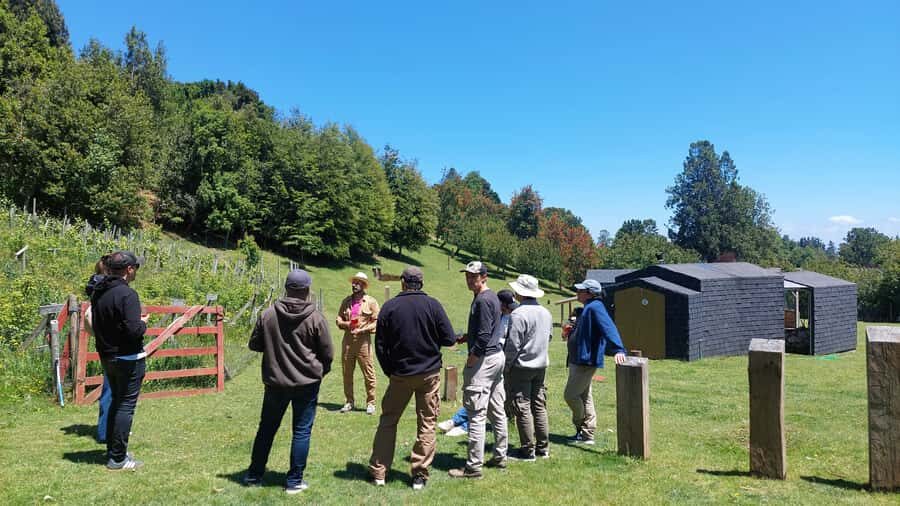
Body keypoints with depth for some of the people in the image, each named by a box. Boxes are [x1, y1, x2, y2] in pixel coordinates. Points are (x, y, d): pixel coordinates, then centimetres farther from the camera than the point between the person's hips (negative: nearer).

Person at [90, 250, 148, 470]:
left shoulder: (97, 292, 6)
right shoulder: (126, 294, -20)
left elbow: (95, 324, 14)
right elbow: (134, 330, -26)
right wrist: (144, 322, -5)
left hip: (106, 356, 8)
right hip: (128, 359, -8)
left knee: (116, 402, 21)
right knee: (126, 405, 0)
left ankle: (112, 450, 29)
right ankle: (117, 458, 4)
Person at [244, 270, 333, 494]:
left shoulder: (268, 314, -5)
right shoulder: (315, 318, -11)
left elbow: (254, 345, 6)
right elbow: (327, 354, -5)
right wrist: (321, 371, 15)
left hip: (275, 382, 3)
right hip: (307, 383, -3)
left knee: (267, 428, 17)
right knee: (302, 431, 7)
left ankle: (254, 475, 28)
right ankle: (294, 480, 12)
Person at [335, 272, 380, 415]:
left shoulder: (371, 302, 0)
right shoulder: (346, 301, 13)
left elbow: (376, 322, -3)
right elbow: (339, 319, 16)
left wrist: (362, 330, -14)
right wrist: (346, 324, -6)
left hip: (363, 341, -4)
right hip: (347, 340, 4)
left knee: (368, 373, -2)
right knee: (347, 373, 7)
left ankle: (370, 403, 7)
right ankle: (348, 402, 19)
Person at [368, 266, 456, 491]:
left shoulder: (390, 307, -4)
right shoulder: (433, 305, -7)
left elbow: (380, 345, -1)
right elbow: (449, 339, -6)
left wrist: (389, 371, 11)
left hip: (400, 374, 1)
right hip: (429, 373, -1)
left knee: (388, 421, 14)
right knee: (426, 424, 9)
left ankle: (378, 472, 17)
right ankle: (420, 475, 10)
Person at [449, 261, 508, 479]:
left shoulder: (482, 300, -17)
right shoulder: (493, 297, 14)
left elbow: (483, 336, -22)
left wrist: (469, 362, -16)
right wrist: (466, 336, 10)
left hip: (484, 359, -11)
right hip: (497, 355, 11)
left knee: (476, 414, -7)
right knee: (497, 411, 15)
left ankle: (474, 466, -3)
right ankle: (500, 457, 25)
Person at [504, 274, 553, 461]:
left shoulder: (518, 314, -19)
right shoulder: (546, 313, 7)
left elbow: (513, 345, -17)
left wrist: (506, 368, -7)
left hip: (522, 366, -8)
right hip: (541, 365, 8)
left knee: (522, 409, 0)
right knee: (539, 406, 14)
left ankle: (528, 450, 4)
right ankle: (543, 447, 19)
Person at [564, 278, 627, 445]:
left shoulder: (595, 307, -17)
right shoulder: (588, 308, 17)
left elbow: (608, 328, -31)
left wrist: (618, 350, -41)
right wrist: (571, 333, 15)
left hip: (586, 361, -11)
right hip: (579, 361, 11)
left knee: (571, 394, -6)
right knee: (584, 397, 14)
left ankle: (582, 429, 11)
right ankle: (586, 434, 22)